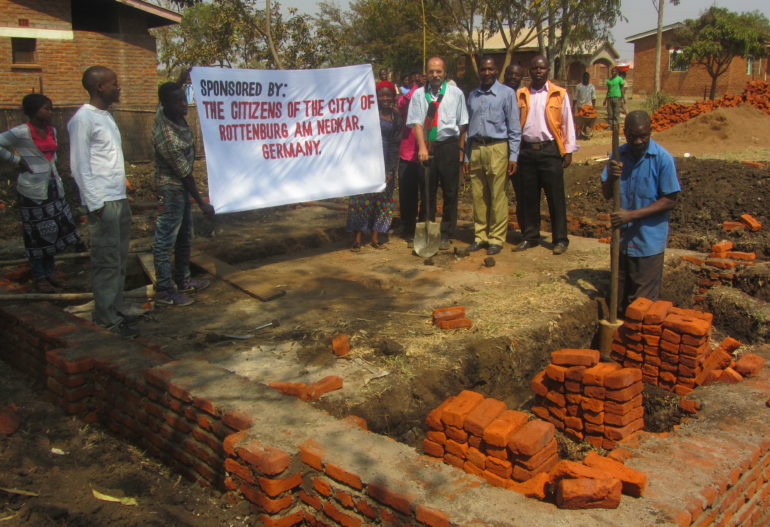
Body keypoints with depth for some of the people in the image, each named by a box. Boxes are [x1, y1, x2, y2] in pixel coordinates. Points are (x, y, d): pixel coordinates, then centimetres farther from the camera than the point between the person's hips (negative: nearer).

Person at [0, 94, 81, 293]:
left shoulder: (51, 130, 8)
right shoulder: (21, 132, -14)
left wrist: (53, 171, 13)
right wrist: (16, 160, -11)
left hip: (53, 186, 7)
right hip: (34, 189, -7)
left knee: (54, 230, 11)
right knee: (37, 234, 1)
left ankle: (48, 272, 24)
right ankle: (39, 278, 11)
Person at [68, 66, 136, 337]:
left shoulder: (106, 116, 16)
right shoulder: (83, 119, -11)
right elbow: (80, 166, -14)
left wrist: (122, 190, 16)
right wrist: (96, 204, -17)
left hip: (119, 199, 9)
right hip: (103, 202, -9)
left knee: (120, 259, 12)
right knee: (107, 261, -4)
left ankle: (113, 310, 20)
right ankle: (106, 316, 5)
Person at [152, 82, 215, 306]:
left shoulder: (166, 113, -7)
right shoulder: (168, 136, -29)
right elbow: (185, 173, -21)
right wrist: (202, 203, -13)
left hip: (180, 186, 10)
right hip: (171, 188, -10)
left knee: (185, 236, 19)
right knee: (165, 241, -1)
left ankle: (183, 280, 32)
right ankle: (164, 291, 7)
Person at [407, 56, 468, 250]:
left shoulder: (456, 93, 1)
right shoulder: (419, 94, 2)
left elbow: (462, 124, 4)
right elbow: (417, 123, -6)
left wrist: (461, 149, 0)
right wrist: (422, 147, -18)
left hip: (449, 146, -1)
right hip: (426, 146, 1)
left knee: (449, 192, 5)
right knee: (427, 192, 9)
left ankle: (446, 235, 17)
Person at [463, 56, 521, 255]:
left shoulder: (506, 93, 1)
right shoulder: (473, 95, 14)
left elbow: (515, 128, -1)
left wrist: (513, 157, -7)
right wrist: (466, 157, 12)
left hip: (497, 148, -4)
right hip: (475, 149, 4)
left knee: (497, 196, -4)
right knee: (478, 196, 7)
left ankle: (496, 238, 5)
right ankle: (480, 236, 16)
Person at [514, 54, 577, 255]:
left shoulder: (560, 94, 3)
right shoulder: (521, 95, 9)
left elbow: (567, 124, 4)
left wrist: (568, 151, -1)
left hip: (550, 150, -3)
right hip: (527, 150, 3)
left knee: (556, 197, 0)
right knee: (527, 197, 7)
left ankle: (560, 239, 8)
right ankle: (530, 237, 19)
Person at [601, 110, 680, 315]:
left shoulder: (662, 159, -13)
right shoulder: (619, 155, 1)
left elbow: (670, 200, -12)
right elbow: (606, 194, 5)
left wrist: (632, 214, -20)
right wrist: (611, 177, -18)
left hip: (649, 241, -4)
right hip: (622, 237, 4)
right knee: (619, 298, 16)